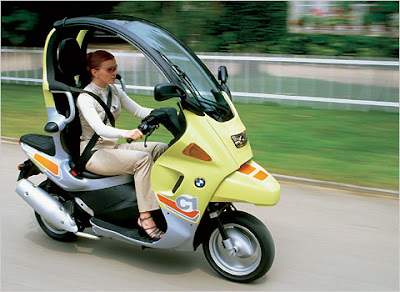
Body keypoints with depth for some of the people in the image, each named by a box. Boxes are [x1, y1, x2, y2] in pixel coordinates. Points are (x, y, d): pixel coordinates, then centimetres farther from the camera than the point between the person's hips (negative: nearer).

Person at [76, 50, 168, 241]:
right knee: (142, 159, -29)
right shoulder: (85, 98, -14)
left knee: (161, 148, -11)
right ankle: (145, 217, -28)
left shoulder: (114, 91, 9)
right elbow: (99, 128, -29)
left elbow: (138, 110, 6)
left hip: (113, 147, 8)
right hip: (93, 153, -7)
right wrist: (126, 133, -47)